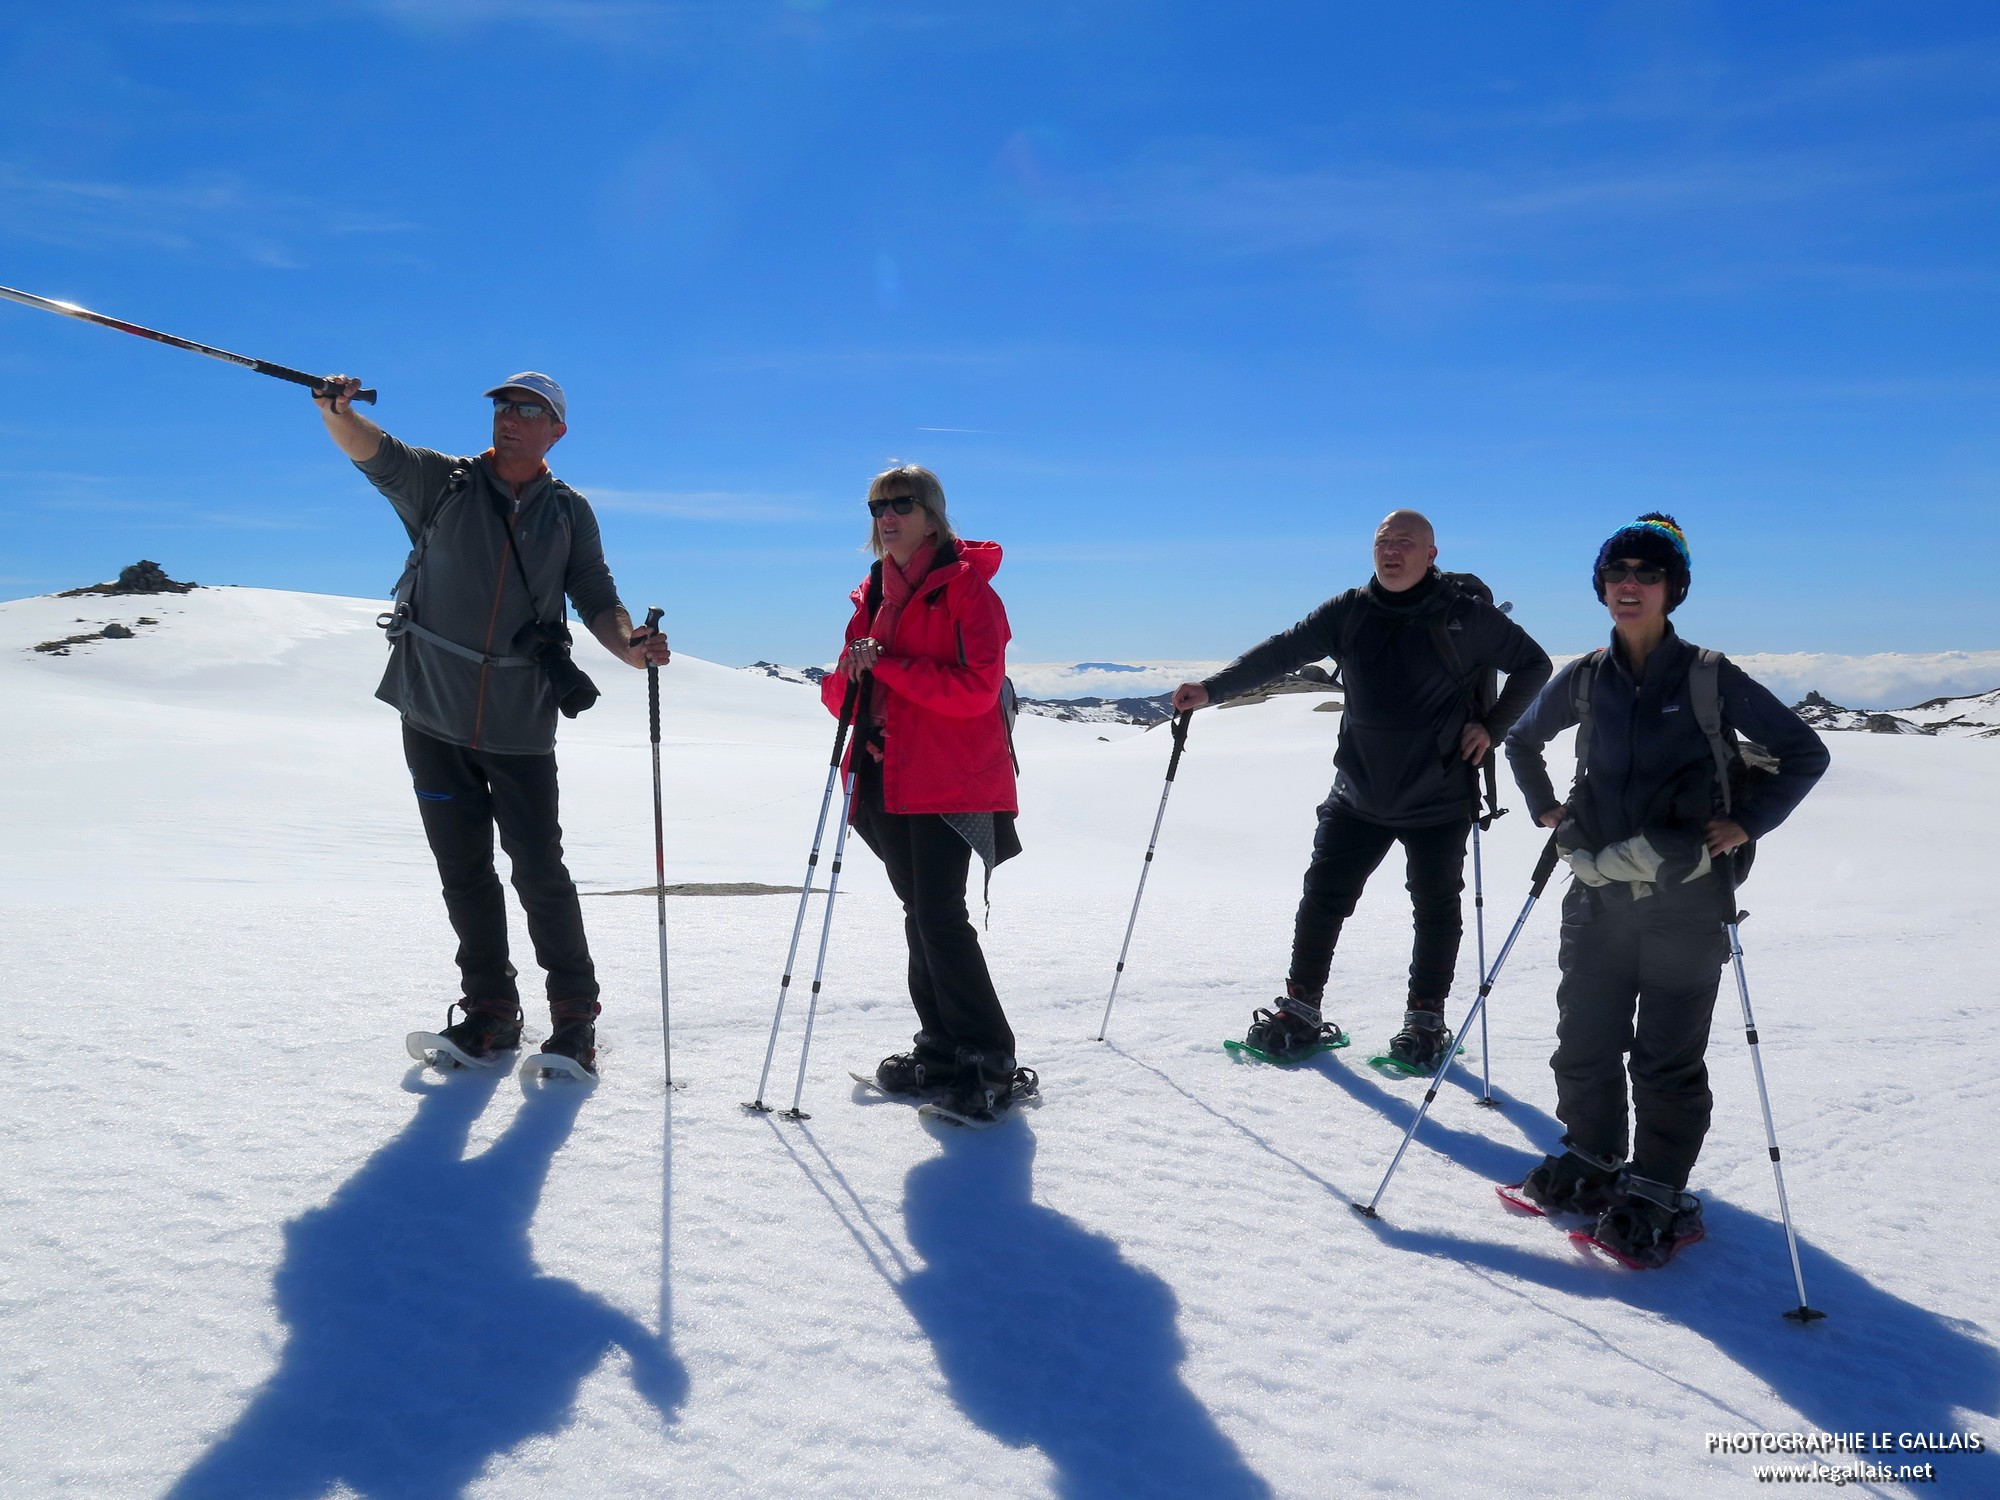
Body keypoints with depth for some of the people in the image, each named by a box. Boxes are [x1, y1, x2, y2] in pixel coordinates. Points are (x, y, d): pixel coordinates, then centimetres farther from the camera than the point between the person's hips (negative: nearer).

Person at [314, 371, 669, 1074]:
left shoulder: (570, 513, 6)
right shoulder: (442, 482, 4)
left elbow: (596, 599, 3)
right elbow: (372, 451, -12)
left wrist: (629, 645, -18)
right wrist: (337, 410, -35)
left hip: (521, 725, -1)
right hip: (435, 713, 1)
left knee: (540, 871, -2)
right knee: (464, 871, 10)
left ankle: (574, 1015, 12)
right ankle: (489, 1010, 24)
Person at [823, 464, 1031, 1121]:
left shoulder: (965, 586, -6)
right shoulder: (874, 593, 16)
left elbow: (976, 687, -18)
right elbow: (846, 692, 16)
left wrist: (888, 664, -20)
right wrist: (846, 678, -7)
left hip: (949, 777, -7)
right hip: (888, 775, 8)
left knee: (940, 914, -13)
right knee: (918, 912, 12)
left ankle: (989, 1065, -2)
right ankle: (941, 1051, 22)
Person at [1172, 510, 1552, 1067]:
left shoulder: (1466, 613, -8)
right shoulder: (1349, 612, -1)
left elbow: (1533, 665, 3)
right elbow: (1281, 652, -10)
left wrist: (1492, 727, -6)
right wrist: (1211, 689, -22)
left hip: (1439, 798, -2)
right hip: (1358, 793, 2)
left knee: (1436, 908, 10)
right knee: (1322, 896, 3)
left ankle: (1425, 1020, 27)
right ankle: (1300, 1009, 17)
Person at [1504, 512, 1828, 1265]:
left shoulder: (1710, 677, -4)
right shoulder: (1584, 680, 5)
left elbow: (1804, 752, 2)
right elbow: (1521, 739, 23)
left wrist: (1747, 822, -6)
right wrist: (1544, 808, 12)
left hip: (1686, 900, -3)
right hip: (1599, 897, 4)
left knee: (1668, 1059, 3)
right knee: (1584, 1042, 11)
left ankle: (1656, 1193, 17)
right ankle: (1592, 1161, 31)